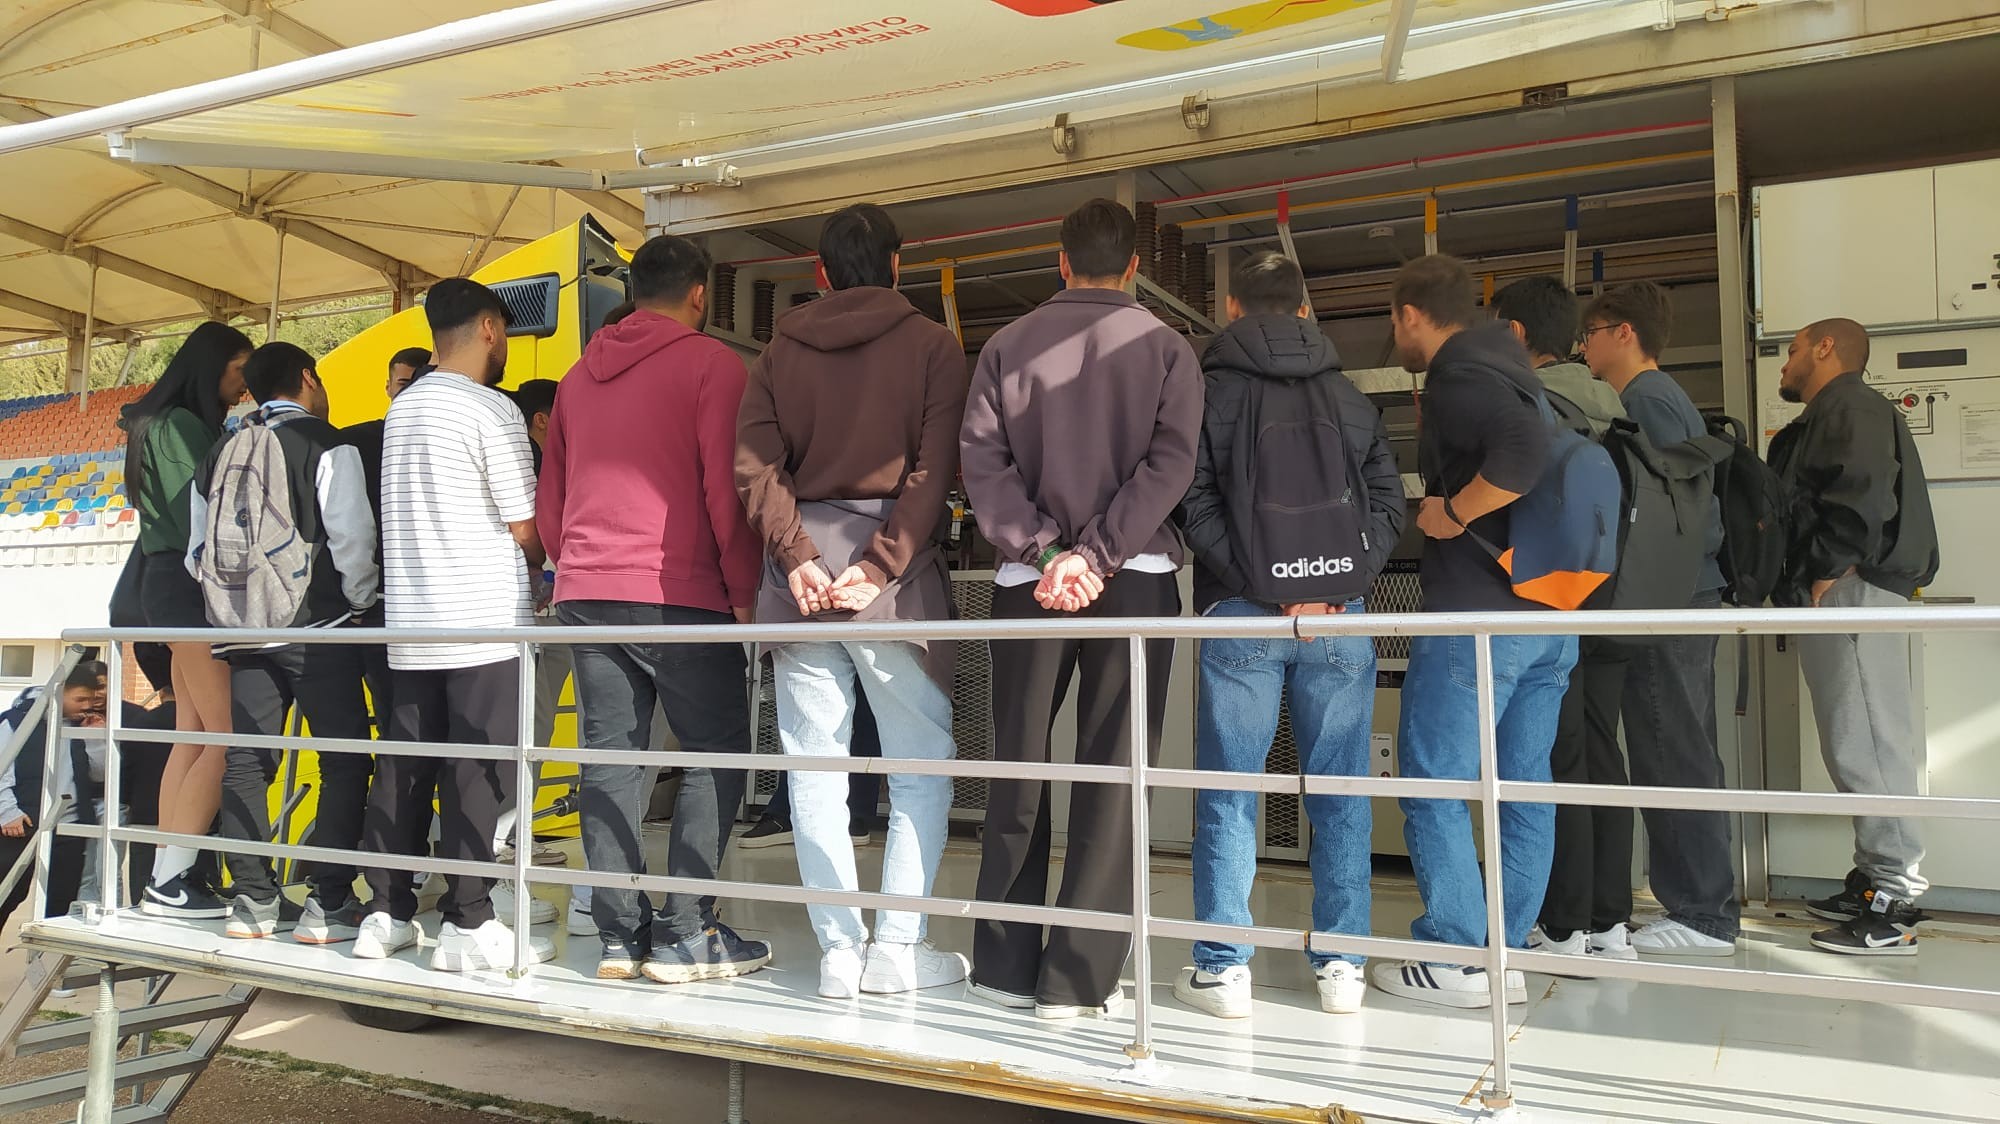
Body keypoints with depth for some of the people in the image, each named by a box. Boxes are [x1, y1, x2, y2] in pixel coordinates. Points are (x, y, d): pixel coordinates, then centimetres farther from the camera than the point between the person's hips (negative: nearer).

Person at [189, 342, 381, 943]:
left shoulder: (219, 456, 14)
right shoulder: (329, 447, -4)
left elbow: (200, 553, 15)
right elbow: (353, 539, -13)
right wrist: (361, 602, 1)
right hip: (318, 628, -6)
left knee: (246, 761, 9)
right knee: (345, 759, 0)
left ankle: (251, 900, 11)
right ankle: (328, 903, -3)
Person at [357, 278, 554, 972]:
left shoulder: (402, 409, 14)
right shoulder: (491, 411, -9)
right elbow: (525, 529, -9)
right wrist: (529, 572, 13)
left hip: (412, 622, 7)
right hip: (484, 624, -7)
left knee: (403, 767, 10)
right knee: (475, 775, -3)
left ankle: (388, 914, 16)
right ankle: (467, 925, 0)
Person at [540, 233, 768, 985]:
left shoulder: (580, 374, 17)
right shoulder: (710, 363, -2)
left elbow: (548, 498, 20)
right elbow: (724, 485, -9)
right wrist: (744, 589, -3)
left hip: (585, 593, 6)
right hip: (679, 593, -6)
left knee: (611, 759, 6)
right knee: (714, 753, 2)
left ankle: (618, 934, 8)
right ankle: (685, 934, -2)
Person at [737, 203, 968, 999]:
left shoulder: (781, 351, 12)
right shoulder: (930, 344, 4)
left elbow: (752, 464, -1)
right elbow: (934, 469, -9)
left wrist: (797, 557, -8)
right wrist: (882, 566, -13)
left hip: (801, 570, 3)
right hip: (897, 568, -3)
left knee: (814, 770, 7)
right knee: (922, 767, 5)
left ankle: (839, 948, 9)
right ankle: (899, 945, 2)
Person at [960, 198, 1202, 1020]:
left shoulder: (1007, 346, 8)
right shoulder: (1166, 347, 4)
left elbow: (983, 461, -2)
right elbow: (1169, 464, -9)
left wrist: (1043, 552, -9)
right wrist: (1095, 556, -13)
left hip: (1028, 580, 2)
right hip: (1134, 580, -1)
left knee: (1017, 770, 11)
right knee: (1111, 776, 2)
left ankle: (1005, 964, 16)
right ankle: (1078, 977, 3)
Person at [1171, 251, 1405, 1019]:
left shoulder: (1209, 391, 3)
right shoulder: (1351, 399, 12)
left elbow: (1195, 502, -10)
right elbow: (1388, 503, 3)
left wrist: (1259, 584, -10)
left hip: (1239, 614, -2)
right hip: (1337, 617, 2)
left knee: (1227, 793, 4)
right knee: (1339, 792, 8)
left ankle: (1222, 968, 6)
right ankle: (1341, 964, 13)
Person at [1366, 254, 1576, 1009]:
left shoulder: (1459, 376, -11)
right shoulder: (1510, 371, 18)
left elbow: (1523, 452, -28)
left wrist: (1452, 512, -17)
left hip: (1475, 614, -9)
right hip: (1548, 612, 9)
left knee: (1432, 784, 0)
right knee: (1524, 786, 10)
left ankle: (1453, 960, 3)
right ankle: (1509, 953, 17)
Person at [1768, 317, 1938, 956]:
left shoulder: (1851, 406, -6)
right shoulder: (1824, 419, 25)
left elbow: (1862, 497, -20)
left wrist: (1826, 575, -17)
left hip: (1850, 593, -10)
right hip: (1828, 602, 10)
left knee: (1865, 744, -11)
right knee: (1855, 747, 12)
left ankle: (1893, 905, -8)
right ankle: (1874, 880, 19)